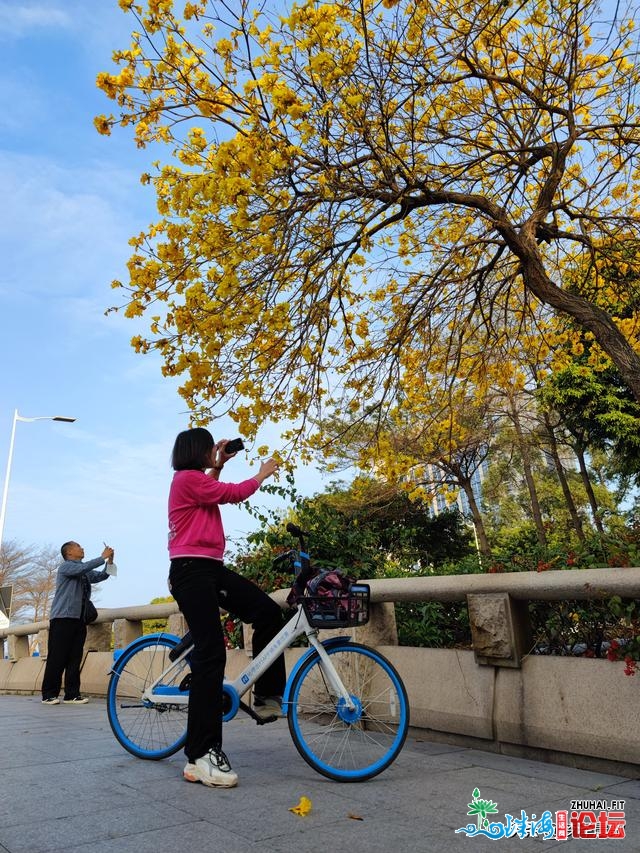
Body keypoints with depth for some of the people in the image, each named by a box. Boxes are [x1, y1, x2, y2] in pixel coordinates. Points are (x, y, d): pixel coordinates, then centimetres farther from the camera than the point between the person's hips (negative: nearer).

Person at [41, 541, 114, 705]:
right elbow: (83, 568, -20)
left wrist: (109, 561, -1)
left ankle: (72, 694, 4)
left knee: (75, 658, 3)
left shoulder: (86, 573, 21)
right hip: (62, 618, -7)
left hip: (79, 619, 7)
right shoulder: (65, 566, -2)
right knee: (57, 657, -5)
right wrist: (103, 557, -15)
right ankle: (49, 694, 3)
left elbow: (102, 576, 14)